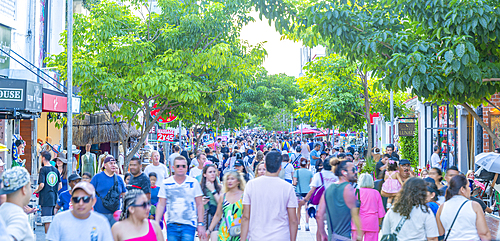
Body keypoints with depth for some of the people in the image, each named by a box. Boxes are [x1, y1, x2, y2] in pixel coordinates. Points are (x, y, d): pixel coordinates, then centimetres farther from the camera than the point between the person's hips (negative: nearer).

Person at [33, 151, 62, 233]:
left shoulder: (43, 169, -9)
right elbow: (60, 186, 11)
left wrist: (36, 191, 1)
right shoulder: (56, 170, 10)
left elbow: (41, 185, -16)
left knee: (47, 221, -4)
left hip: (45, 198, -6)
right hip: (54, 198, 6)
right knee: (53, 221, 13)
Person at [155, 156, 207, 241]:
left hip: (189, 225, -1)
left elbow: (199, 205, 4)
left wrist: (201, 224, -1)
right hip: (171, 225, 1)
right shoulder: (165, 184, 3)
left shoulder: (194, 182, 2)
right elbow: (161, 205, 4)